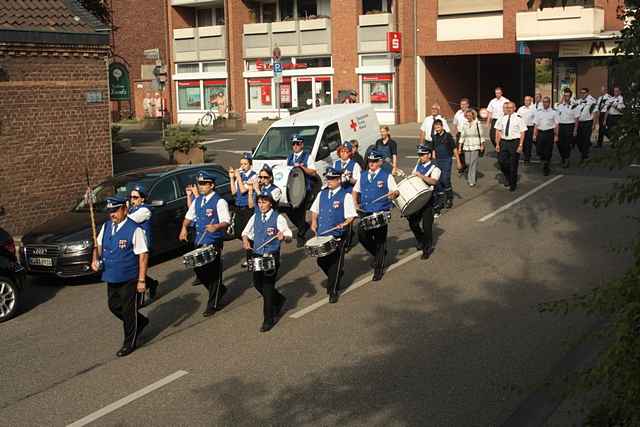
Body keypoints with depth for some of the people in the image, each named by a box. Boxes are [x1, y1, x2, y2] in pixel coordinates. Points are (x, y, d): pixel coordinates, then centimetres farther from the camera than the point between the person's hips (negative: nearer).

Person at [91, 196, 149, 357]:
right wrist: (95, 259, -4)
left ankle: (129, 343, 21)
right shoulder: (106, 227, 5)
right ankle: (140, 322, 41)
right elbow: (98, 245, 18)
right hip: (111, 277, 7)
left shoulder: (134, 230, -16)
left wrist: (141, 280, -18)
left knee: (128, 311, 4)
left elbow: (143, 255, -16)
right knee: (114, 307, 17)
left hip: (129, 279, -7)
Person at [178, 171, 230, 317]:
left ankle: (213, 304, 12)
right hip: (200, 241, 7)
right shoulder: (197, 200, 10)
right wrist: (184, 228, 4)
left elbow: (226, 221, -19)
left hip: (214, 242, -7)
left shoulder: (219, 202, -12)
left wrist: (216, 227, -38)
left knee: (213, 272, 0)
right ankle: (219, 289, 33)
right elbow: (189, 216, 21)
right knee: (198, 268, 9)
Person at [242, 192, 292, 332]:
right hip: (257, 255, 6)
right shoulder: (255, 217, 7)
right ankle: (278, 300, 37)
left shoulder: (278, 218, -7)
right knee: (257, 284, 10)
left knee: (268, 287, -6)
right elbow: (245, 232, 19)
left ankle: (269, 320, 5)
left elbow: (289, 237, -11)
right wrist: (246, 240, -2)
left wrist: (283, 236, -34)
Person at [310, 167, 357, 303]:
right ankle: (335, 278, 36)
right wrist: (314, 222, 5)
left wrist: (345, 223, -26)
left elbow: (351, 216, -8)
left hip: (338, 236, -5)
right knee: (321, 261, 8)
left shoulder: (346, 196, -6)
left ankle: (333, 291, 11)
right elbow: (315, 210, 21)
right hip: (322, 234, 5)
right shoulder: (322, 194, 11)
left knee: (335, 264, -1)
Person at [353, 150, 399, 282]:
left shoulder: (387, 176, -2)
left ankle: (379, 269, 11)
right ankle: (378, 255, 25)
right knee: (362, 236, -3)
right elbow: (355, 190, 22)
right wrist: (356, 203, 8)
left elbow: (396, 191, -4)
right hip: (366, 212, 4)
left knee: (380, 240, 1)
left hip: (381, 213, -4)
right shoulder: (363, 175, 11)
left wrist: (394, 194, -27)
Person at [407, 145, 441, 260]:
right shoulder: (418, 165, 15)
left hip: (427, 200, -6)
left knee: (427, 225, -2)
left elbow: (434, 181, -26)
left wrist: (421, 176, -37)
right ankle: (420, 240, 36)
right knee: (412, 222, 9)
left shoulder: (434, 168, -7)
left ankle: (427, 249, 14)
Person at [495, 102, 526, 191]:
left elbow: (522, 133, -7)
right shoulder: (502, 119, 6)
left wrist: (520, 145, -12)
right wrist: (497, 144, 4)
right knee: (502, 161, 0)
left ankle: (513, 184, 21)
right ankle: (507, 178, 30)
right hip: (504, 142, 3)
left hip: (514, 142, -3)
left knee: (513, 164, 5)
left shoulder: (518, 119, -6)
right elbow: (498, 132, 9)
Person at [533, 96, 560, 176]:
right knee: (539, 150, 1)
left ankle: (546, 168, 11)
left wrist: (556, 136, -5)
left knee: (548, 152, -1)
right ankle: (545, 162, 29)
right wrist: (534, 134, 3)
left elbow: (557, 125, 0)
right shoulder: (538, 113, 10)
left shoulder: (553, 112, 1)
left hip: (549, 133, -3)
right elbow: (536, 124, 10)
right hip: (540, 133, 3)